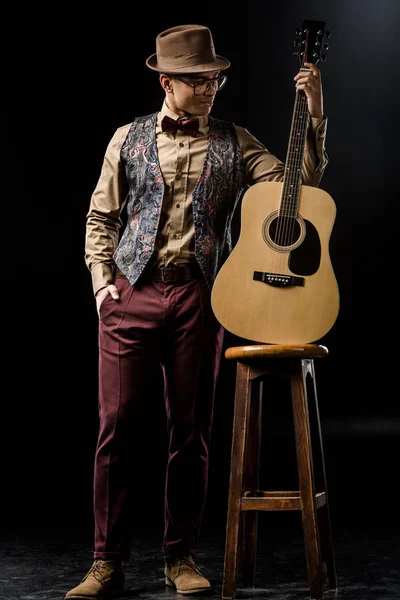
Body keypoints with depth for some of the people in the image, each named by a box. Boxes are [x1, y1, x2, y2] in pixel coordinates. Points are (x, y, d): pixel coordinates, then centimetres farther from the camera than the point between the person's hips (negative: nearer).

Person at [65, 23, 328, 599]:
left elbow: (301, 185, 3)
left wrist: (314, 119, -7)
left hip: (199, 296, 0)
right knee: (117, 426, -4)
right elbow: (101, 218, 14)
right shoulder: (129, 138, 11)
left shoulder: (234, 142, 10)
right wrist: (102, 280, 2)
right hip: (132, 294, 0)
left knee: (191, 430, 4)